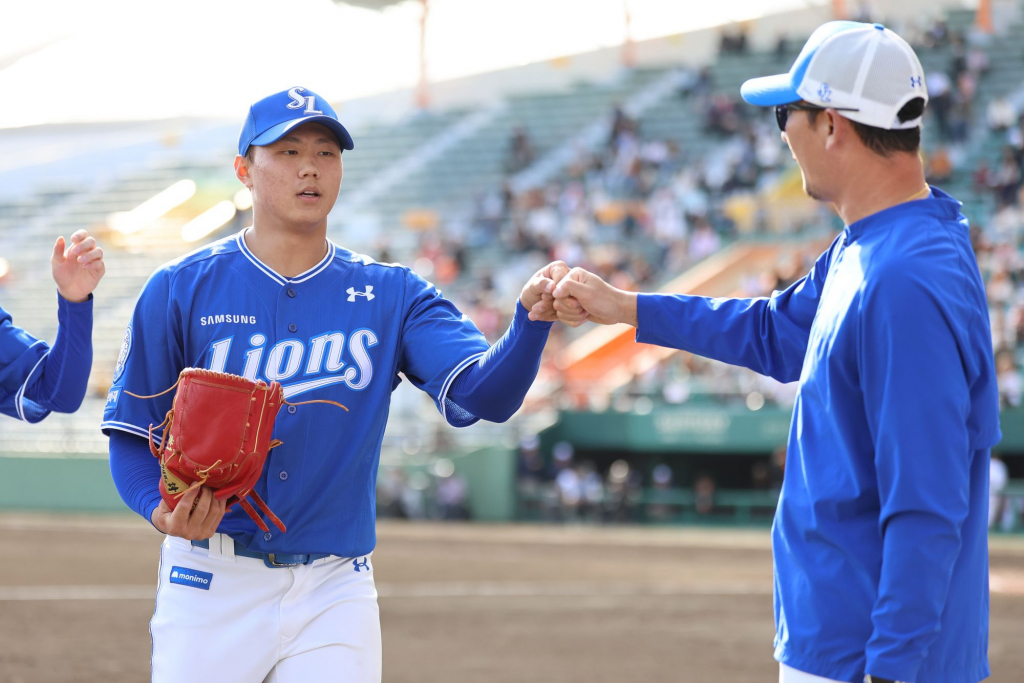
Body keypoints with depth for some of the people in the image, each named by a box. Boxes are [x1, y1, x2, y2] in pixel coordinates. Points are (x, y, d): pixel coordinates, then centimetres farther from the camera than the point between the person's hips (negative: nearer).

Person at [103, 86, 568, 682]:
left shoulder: (393, 296, 4)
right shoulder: (180, 290, 1)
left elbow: (484, 394, -11)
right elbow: (132, 433, 3)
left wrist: (533, 318, -30)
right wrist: (163, 511, -16)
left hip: (334, 591, 1)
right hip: (212, 582, -1)